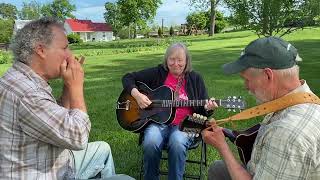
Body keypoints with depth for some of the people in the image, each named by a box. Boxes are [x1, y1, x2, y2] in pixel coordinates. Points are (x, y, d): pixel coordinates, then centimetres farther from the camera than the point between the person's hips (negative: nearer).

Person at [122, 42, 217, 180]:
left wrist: (207, 108, -14)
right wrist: (137, 94, -12)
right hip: (158, 121, 1)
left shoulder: (195, 79, 7)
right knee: (151, 142, -32)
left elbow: (202, 110, 10)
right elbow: (128, 78, 6)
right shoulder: (158, 73, 4)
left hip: (184, 124, 0)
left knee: (177, 142, -34)